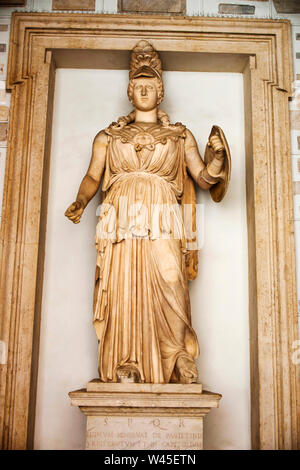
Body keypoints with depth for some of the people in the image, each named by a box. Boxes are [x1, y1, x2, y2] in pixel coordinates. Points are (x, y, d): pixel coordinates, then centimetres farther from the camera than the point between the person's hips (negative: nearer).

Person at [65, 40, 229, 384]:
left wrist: (218, 156, -3)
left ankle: (180, 364, -8)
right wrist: (80, 202, -4)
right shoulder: (108, 136, 22)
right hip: (120, 222, 1)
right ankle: (125, 369, -5)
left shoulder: (180, 136, 21)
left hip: (161, 224, -1)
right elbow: (92, 177, 15)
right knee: (121, 292, -9)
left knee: (168, 288, -15)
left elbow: (205, 178, 16)